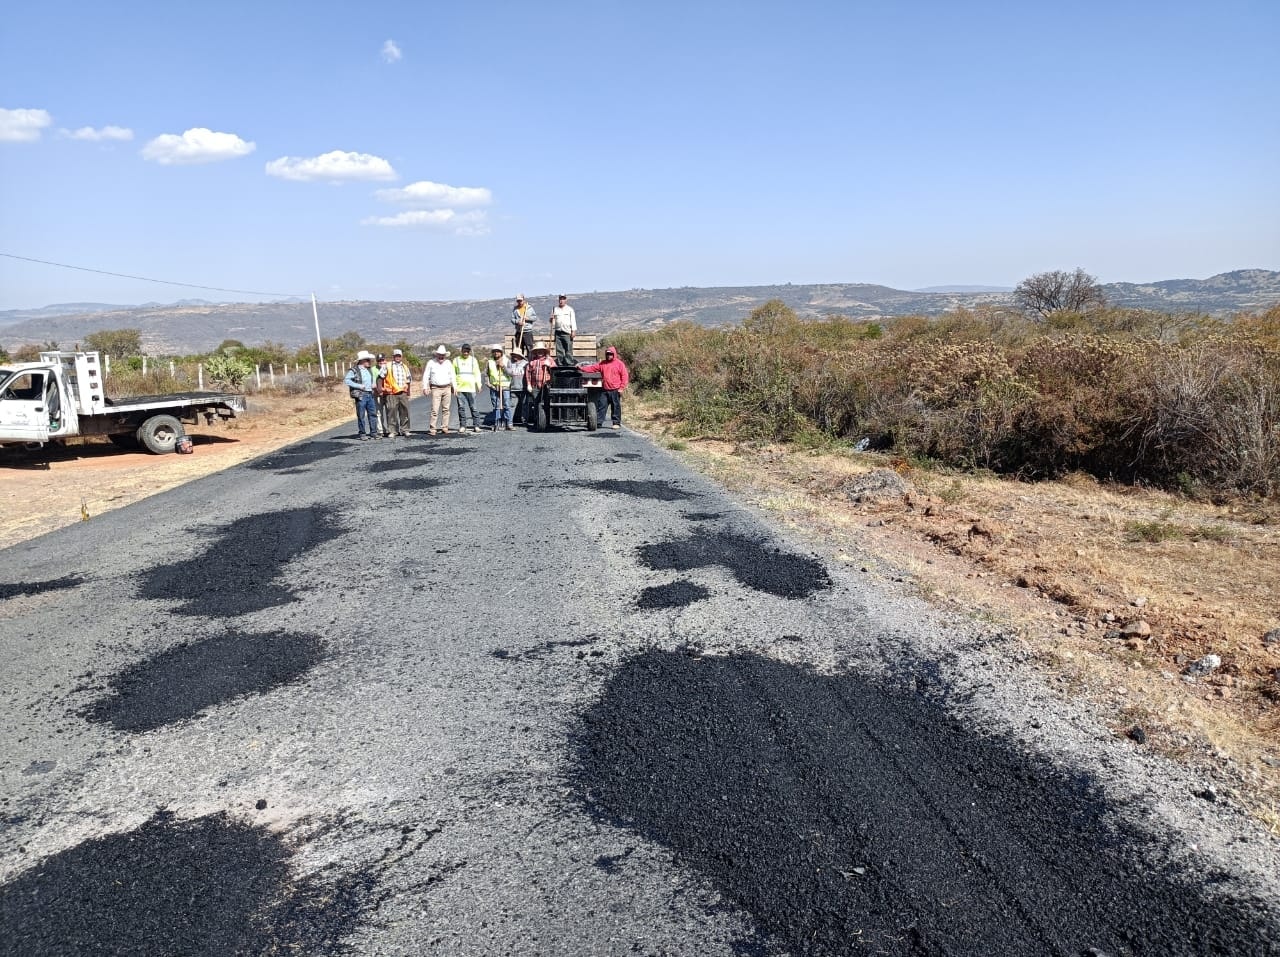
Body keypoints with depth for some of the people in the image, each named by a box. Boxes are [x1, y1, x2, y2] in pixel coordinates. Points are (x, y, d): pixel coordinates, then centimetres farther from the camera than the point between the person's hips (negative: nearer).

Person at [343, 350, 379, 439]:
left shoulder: (369, 370, 15)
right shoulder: (354, 370, -7)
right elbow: (346, 381, -15)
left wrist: (373, 385, 9)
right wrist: (359, 386, -17)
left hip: (370, 394, 7)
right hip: (360, 395, -7)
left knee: (373, 414, 6)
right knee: (361, 416, -1)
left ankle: (374, 433, 13)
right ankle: (362, 434, 6)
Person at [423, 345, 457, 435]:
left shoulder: (448, 363, 11)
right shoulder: (431, 363, 2)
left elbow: (453, 375, 16)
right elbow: (426, 376, 4)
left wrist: (455, 387, 10)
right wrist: (425, 387, -4)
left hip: (447, 388, 3)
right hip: (436, 389, -3)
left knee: (446, 409, 4)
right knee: (435, 409, -9)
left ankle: (445, 427, 11)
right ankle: (432, 429, -8)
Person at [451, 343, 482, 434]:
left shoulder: (473, 360, 10)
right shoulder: (456, 360, 9)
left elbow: (477, 373, 8)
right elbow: (453, 374, 9)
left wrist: (478, 385, -3)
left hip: (471, 388, -1)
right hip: (459, 388, 1)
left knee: (473, 407, -2)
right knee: (461, 407, 1)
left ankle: (476, 425, 0)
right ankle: (462, 426, 5)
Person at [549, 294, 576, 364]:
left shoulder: (570, 309, 8)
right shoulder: (555, 309, 16)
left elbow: (573, 320, 2)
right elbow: (553, 321, 20)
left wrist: (573, 331, -7)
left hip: (567, 333, -3)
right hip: (558, 332, 3)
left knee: (568, 350, -6)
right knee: (559, 350, 2)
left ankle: (569, 365, -6)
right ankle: (559, 365, 6)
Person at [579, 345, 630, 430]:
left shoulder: (619, 364, 1)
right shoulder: (602, 364, 13)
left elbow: (625, 376, -3)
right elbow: (592, 368, 6)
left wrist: (621, 388, -9)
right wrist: (582, 368, -7)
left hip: (615, 391, -4)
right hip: (604, 390, 4)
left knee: (616, 407, 1)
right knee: (601, 406, 2)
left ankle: (617, 423, 8)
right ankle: (598, 422, 6)